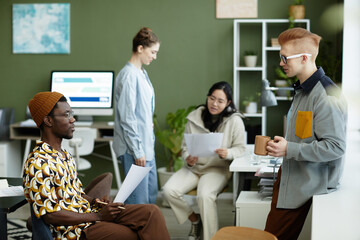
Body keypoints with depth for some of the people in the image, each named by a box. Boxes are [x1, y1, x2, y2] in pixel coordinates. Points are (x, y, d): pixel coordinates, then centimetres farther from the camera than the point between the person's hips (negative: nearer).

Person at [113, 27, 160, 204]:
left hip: (146, 144, 10)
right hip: (135, 148, -10)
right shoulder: (129, 76, -17)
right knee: (139, 197, -5)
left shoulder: (142, 73, 13)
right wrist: (137, 151, -19)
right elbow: (127, 117, -20)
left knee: (151, 193, 16)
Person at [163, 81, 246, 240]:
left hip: (218, 168, -4)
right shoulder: (194, 118, 2)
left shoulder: (234, 121, -5)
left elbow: (240, 148, -3)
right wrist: (188, 159, -13)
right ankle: (195, 220, 7)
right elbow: (185, 146, 9)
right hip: (193, 167, 4)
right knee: (169, 190, -20)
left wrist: (227, 153, -25)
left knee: (204, 195, -34)